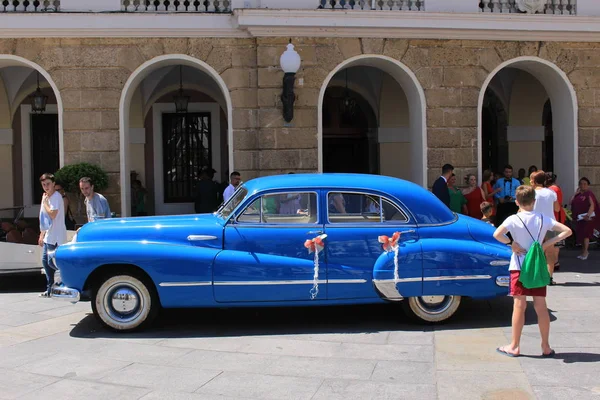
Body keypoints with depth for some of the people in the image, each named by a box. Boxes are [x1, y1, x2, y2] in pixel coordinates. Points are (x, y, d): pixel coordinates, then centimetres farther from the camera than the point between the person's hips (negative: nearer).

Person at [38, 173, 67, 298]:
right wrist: (42, 235, 20)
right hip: (48, 236, 10)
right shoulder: (47, 197, 16)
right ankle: (50, 289, 20)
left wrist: (44, 202, -11)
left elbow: (52, 214, -24)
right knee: (45, 261, 12)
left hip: (56, 237, -10)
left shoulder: (56, 197, -11)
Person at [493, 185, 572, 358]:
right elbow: (567, 231, 0)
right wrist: (548, 243, -1)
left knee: (519, 306, 1)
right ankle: (546, 347, 15)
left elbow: (497, 234, -26)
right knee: (541, 307, 8)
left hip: (519, 266, -3)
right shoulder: (543, 219, 1)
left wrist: (511, 243, -11)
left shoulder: (513, 219, -10)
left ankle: (514, 347, 8)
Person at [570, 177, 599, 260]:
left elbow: (592, 205, -18)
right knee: (580, 234, 10)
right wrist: (575, 193, 2)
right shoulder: (578, 194, 14)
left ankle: (585, 252, -2)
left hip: (587, 218, -7)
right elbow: (571, 202, 7)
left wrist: (588, 215, -30)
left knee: (585, 234, -9)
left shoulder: (589, 194, -7)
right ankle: (584, 251, 23)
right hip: (579, 218, 7)